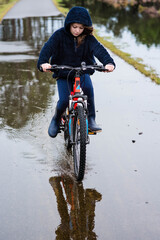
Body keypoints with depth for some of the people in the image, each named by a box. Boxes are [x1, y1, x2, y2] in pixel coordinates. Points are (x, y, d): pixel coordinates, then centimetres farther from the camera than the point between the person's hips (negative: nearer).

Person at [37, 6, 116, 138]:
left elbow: (99, 49, -21)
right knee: (64, 100, -16)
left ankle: (91, 119, -19)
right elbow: (48, 47, -23)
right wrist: (43, 62, -44)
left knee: (88, 87, -31)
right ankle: (56, 119, 17)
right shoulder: (60, 35, -10)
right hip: (63, 74, -1)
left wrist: (109, 62, -42)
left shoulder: (88, 38, -7)